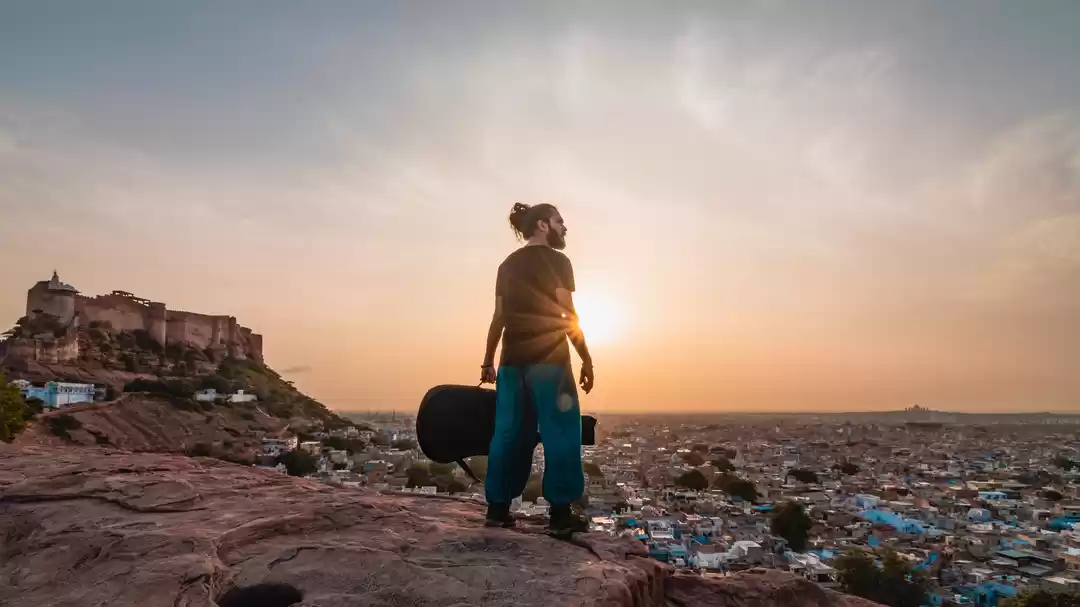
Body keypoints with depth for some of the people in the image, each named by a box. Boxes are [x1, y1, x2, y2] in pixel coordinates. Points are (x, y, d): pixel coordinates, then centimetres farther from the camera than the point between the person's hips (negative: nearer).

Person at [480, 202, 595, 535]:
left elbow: (499, 317, 13)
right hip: (549, 359, -6)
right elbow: (567, 315, -9)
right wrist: (586, 359, -4)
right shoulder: (556, 261, -3)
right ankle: (561, 512, 1)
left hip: (512, 360, 6)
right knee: (560, 433, -1)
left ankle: (497, 508, 11)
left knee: (510, 432, 8)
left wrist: (488, 361, 16)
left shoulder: (507, 264, 15)